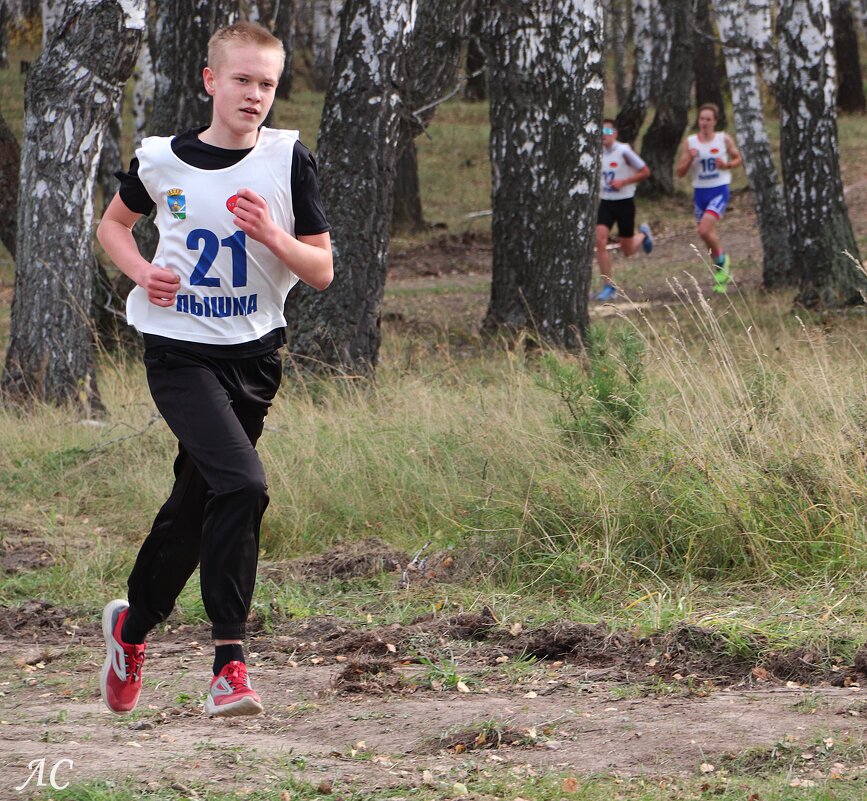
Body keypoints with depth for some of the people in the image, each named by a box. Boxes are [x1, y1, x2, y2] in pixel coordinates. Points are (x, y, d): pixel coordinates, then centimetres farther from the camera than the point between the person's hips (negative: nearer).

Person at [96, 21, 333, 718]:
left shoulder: (289, 160, -2)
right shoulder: (162, 161, -2)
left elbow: (322, 271, -1)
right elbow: (113, 224, 18)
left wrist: (272, 234, -20)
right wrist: (142, 272, -2)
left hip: (254, 355, 3)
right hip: (180, 352, -3)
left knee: (195, 505, 12)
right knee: (241, 485, -24)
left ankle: (132, 626, 37)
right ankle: (230, 660, -19)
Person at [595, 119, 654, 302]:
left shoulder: (624, 151, -15)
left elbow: (645, 172, -11)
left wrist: (623, 182, -19)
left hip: (624, 202, -4)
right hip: (605, 202, 4)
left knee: (627, 251, 4)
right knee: (600, 240, -16)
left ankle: (643, 234, 40)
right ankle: (608, 287, -9)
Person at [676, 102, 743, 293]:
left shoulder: (724, 139, -3)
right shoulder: (690, 142, 1)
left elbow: (738, 159, 9)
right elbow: (679, 172, 2)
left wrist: (727, 165, -12)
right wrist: (690, 159, -17)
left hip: (719, 191, -4)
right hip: (700, 192, 4)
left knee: (705, 230, -23)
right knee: (709, 234, 10)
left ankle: (722, 259, 2)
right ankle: (722, 276, 27)